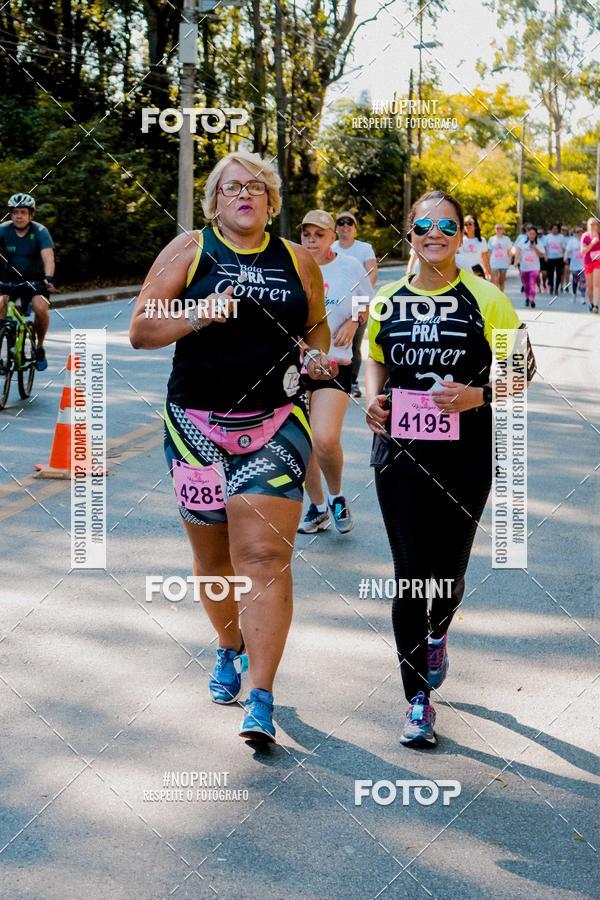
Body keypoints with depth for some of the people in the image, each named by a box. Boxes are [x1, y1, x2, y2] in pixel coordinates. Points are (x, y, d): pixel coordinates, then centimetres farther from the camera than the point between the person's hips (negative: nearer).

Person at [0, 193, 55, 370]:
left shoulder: (40, 231, -17)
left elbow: (48, 256, -30)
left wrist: (49, 279, -47)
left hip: (36, 279, -1)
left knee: (41, 308, -25)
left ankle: (39, 347, -2)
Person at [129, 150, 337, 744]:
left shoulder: (297, 261, 8)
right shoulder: (189, 251, 2)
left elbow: (316, 328, 23)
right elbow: (140, 330, -2)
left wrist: (315, 356, 1)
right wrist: (197, 315, -19)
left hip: (275, 427, 0)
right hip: (197, 425, 1)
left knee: (265, 556, -11)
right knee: (213, 557, 12)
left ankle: (261, 698, -9)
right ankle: (230, 649, 40)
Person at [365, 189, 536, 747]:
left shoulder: (484, 299, -4)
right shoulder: (387, 300, 5)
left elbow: (522, 367, 0)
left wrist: (478, 395, -17)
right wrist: (372, 399, 0)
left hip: (465, 455, -1)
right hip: (400, 451, 1)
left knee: (449, 570, 10)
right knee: (409, 573, -2)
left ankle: (437, 636, 47)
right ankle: (418, 700, 8)